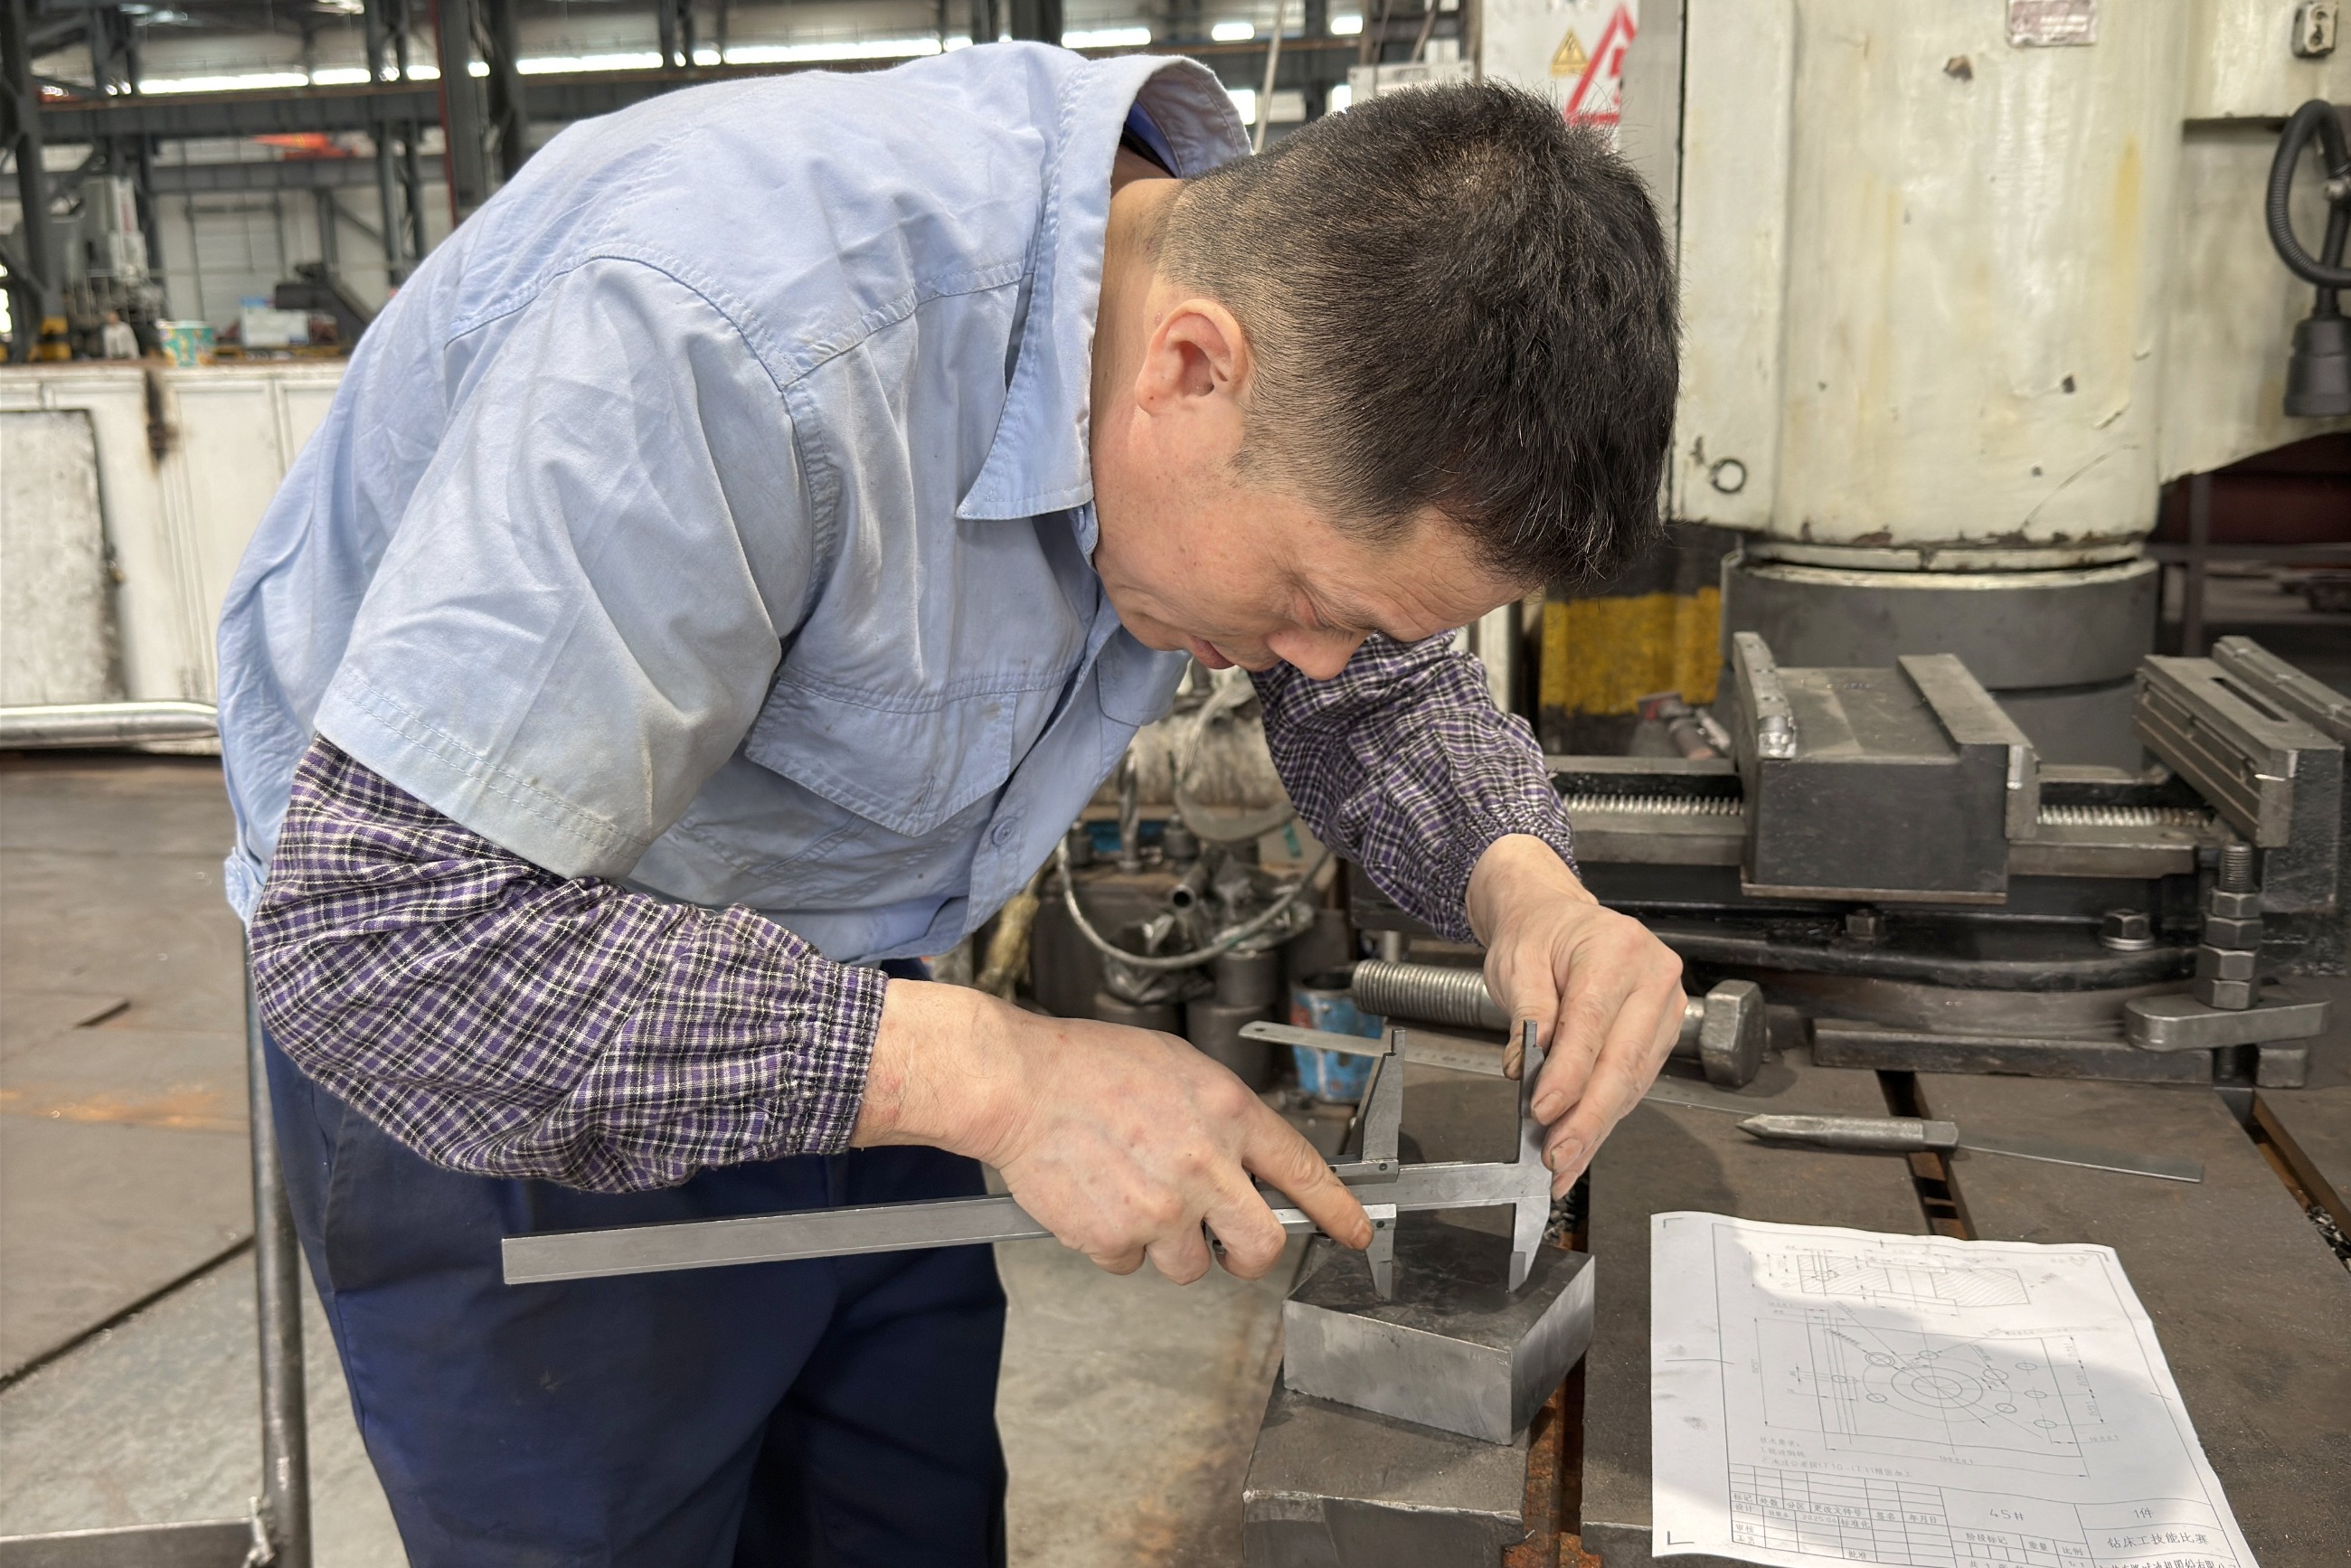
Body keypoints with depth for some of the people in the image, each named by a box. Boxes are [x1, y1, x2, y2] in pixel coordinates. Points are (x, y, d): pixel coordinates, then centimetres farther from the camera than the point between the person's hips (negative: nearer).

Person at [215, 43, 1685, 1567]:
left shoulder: (1236, 263, -14)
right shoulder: (743, 339, -37)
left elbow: (1382, 692, 1)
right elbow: (379, 935, -35)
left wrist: (1524, 885, -20)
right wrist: (988, 1070, -38)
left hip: (825, 976, 6)